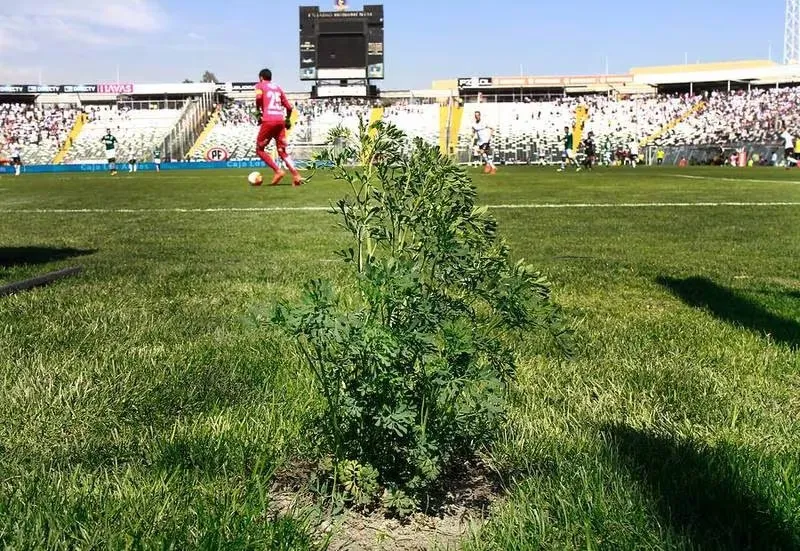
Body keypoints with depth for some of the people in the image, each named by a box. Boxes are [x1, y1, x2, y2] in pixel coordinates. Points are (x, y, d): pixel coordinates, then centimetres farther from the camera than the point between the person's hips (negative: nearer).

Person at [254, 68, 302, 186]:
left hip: (268, 121, -5)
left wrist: (258, 109, 1)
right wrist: (288, 120, 32)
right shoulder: (278, 88, 21)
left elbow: (259, 97, -15)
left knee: (260, 149, 9)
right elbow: (289, 107, 17)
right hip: (280, 120, 5)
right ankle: (295, 174, -11)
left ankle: (277, 171, -7)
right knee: (282, 151, 8)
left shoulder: (260, 85, 8)